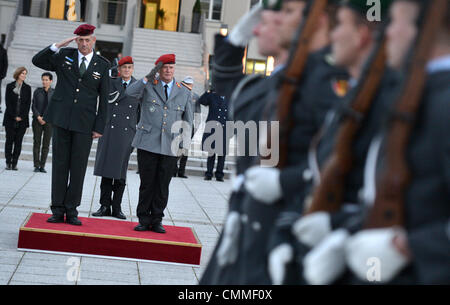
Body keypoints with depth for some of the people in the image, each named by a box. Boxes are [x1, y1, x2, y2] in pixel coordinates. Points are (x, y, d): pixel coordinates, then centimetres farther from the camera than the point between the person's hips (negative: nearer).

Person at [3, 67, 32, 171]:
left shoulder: (27, 88, 8)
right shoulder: (10, 86, 4)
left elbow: (28, 104, 4)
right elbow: (8, 103, 0)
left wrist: (22, 117, -6)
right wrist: (14, 116, -8)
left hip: (22, 119, 1)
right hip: (10, 119, -1)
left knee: (18, 141, -1)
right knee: (9, 140, -1)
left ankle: (14, 163, 1)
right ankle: (8, 162, 2)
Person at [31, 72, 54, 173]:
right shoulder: (37, 91, 6)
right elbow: (33, 106, 4)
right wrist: (38, 117, -10)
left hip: (49, 121, -1)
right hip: (37, 120, 1)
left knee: (46, 144, -1)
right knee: (36, 143, -1)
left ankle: (42, 166, 3)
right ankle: (36, 166, 1)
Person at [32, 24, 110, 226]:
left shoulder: (102, 65, 5)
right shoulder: (64, 56, 7)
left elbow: (103, 99, 5)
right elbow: (37, 61, 2)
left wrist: (99, 127, -1)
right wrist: (57, 46, -8)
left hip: (84, 124, 0)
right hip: (61, 119, 1)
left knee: (79, 168, 1)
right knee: (60, 165, 3)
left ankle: (71, 211, 8)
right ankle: (58, 211, 8)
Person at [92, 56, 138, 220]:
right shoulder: (111, 82, 7)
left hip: (127, 132, 0)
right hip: (109, 131, 0)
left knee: (121, 173, 2)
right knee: (106, 171, 1)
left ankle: (116, 208, 9)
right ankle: (105, 206, 7)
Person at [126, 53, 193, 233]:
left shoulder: (184, 93, 13)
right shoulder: (148, 86, 6)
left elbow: (187, 122, 16)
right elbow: (130, 92, -14)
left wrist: (186, 145, 6)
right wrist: (148, 78, -24)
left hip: (170, 147, 2)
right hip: (148, 144, -2)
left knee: (163, 186, 4)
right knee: (147, 184, 2)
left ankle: (156, 221, 14)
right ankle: (144, 220, 11)